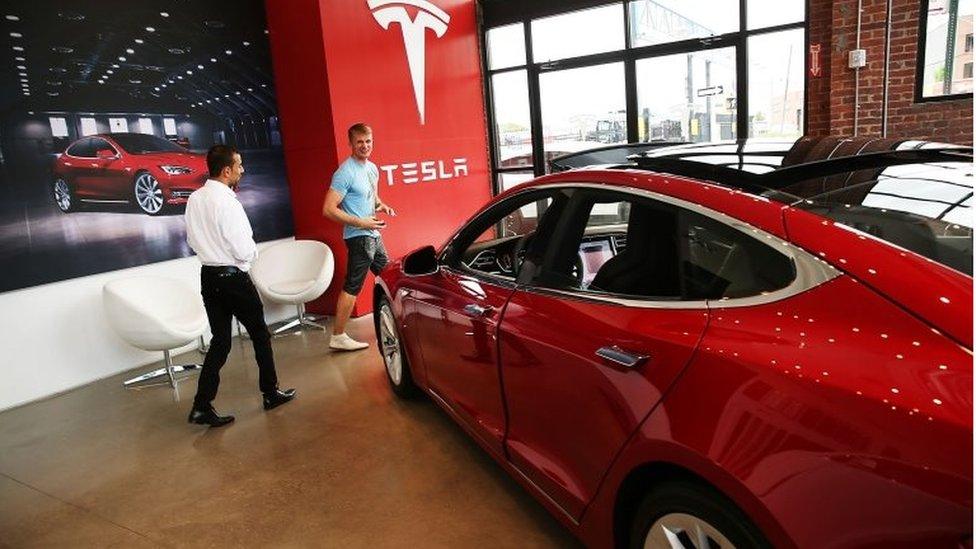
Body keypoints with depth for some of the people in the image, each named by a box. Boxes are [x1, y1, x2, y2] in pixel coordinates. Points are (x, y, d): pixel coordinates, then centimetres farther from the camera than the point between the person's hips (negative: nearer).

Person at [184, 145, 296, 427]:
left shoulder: (194, 199, 4)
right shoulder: (227, 202, -20)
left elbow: (193, 240, 14)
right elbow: (245, 250, -19)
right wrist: (253, 249, 1)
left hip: (208, 276, 7)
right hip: (234, 278, -7)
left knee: (220, 341, 11)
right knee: (260, 334, 11)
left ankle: (202, 406, 7)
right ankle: (270, 393, 24)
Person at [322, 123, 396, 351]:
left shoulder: (372, 168, 11)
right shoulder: (345, 172, -16)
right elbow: (329, 209, -21)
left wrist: (381, 205, 4)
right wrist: (361, 223, -21)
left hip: (373, 234, 9)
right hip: (359, 237, -9)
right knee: (352, 287, -7)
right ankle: (338, 337, 0)